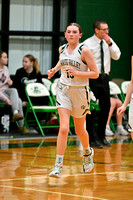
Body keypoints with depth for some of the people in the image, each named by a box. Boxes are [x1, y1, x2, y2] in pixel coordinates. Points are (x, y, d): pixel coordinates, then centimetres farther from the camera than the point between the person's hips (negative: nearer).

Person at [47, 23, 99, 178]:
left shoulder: (84, 51, -13)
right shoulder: (62, 49, 2)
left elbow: (95, 73, -12)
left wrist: (76, 72, -22)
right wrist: (54, 70, 9)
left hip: (80, 91, -2)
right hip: (63, 89, 2)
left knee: (79, 130, 13)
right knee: (64, 128, -14)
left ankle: (88, 153, 45)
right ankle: (58, 166, -15)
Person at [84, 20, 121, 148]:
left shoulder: (109, 42, 8)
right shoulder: (88, 44, -9)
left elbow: (116, 56, 0)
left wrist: (110, 43, -12)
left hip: (104, 77, 5)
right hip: (92, 78, -5)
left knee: (106, 107, 6)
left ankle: (101, 136, 20)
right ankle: (92, 139, 5)